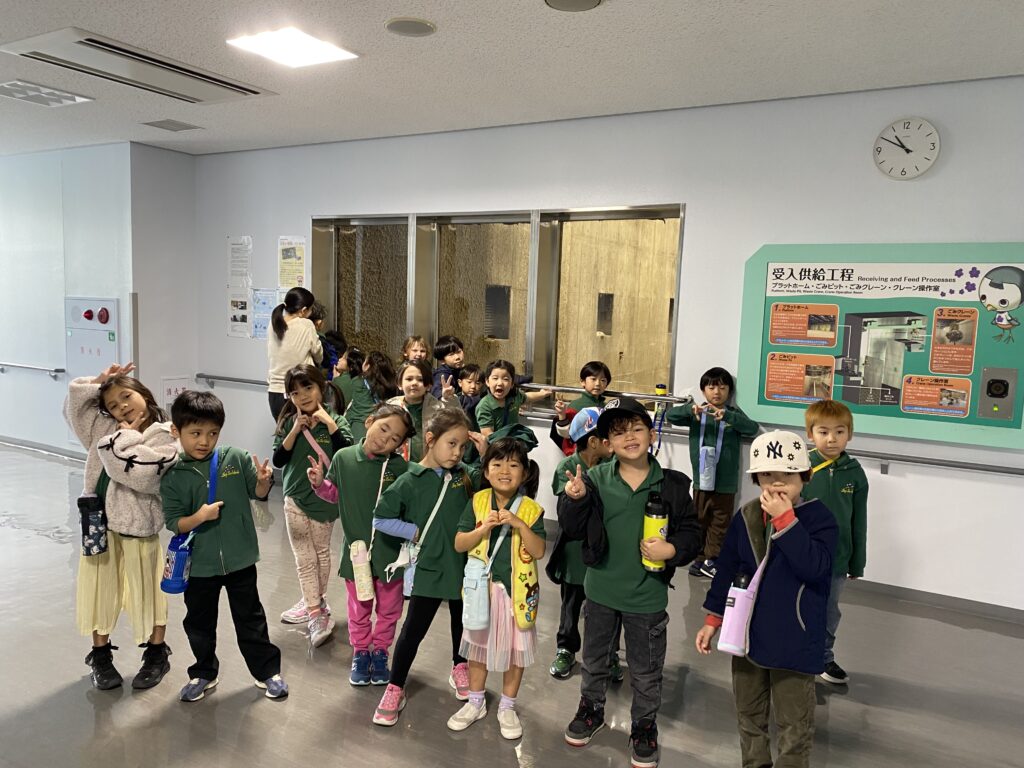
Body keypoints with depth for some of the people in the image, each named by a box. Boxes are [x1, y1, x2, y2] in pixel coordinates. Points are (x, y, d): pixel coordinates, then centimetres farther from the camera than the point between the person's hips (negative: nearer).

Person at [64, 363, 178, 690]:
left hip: (138, 525, -5)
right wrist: (100, 381, 1)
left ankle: (157, 655, 25)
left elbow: (137, 473, -24)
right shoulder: (106, 429, 7)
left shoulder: (164, 438, -13)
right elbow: (75, 403, 11)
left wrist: (127, 436, -13)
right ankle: (101, 655, 31)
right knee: (100, 590, 14)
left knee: (147, 590, 8)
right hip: (99, 522, 5)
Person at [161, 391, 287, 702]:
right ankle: (204, 673, 40)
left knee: (250, 618, 13)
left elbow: (258, 493, 0)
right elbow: (173, 522, -8)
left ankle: (267, 671, 29)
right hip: (199, 563, 1)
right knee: (199, 623, 18)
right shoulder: (173, 477, -8)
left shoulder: (235, 458, -8)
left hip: (239, 558, 0)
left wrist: (263, 481, -22)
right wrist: (199, 517, -26)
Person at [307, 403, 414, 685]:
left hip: (390, 552, -1)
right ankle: (360, 653, 43)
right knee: (359, 610, 21)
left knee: (388, 610, 19)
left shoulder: (400, 467, -16)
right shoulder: (343, 458, -10)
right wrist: (320, 483, -12)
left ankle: (380, 652, 42)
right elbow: (335, 494, 6)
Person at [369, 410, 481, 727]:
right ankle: (395, 689, 24)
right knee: (414, 630, 7)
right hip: (428, 568, -3)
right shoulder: (411, 480, -12)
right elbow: (380, 519, -9)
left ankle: (460, 669, 48)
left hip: (463, 566, 4)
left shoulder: (465, 475, -3)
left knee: (462, 622, 23)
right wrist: (415, 531, -11)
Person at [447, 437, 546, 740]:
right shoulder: (477, 502, -6)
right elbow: (459, 544, -6)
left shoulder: (531, 509, -9)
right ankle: (476, 703, 36)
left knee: (515, 648, 11)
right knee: (478, 645, 16)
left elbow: (539, 551, -13)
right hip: (482, 587, 2)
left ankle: (507, 708, 31)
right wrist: (483, 528, -22)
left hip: (516, 589, -1)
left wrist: (520, 524, -26)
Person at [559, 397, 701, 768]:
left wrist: (672, 549, -22)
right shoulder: (596, 479, -10)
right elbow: (573, 528, -8)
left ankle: (644, 726, 39)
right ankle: (591, 708, 48)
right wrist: (574, 499, -26)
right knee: (594, 657, 23)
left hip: (647, 595, -1)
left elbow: (691, 533, -3)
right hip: (600, 589, 2)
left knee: (646, 670, 16)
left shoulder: (672, 484, -10)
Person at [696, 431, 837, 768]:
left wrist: (785, 519, -29)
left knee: (793, 726, 9)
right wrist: (713, 619, 7)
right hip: (747, 633, 5)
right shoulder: (745, 517, -1)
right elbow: (727, 570, 6)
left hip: (794, 640, -4)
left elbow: (814, 567, -29)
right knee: (749, 716, 22)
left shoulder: (819, 517, -13)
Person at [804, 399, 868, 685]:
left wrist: (857, 563, 6)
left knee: (829, 613, 21)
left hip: (837, 559, 3)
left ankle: (825, 658, 41)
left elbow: (859, 521, 2)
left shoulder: (854, 473, -5)